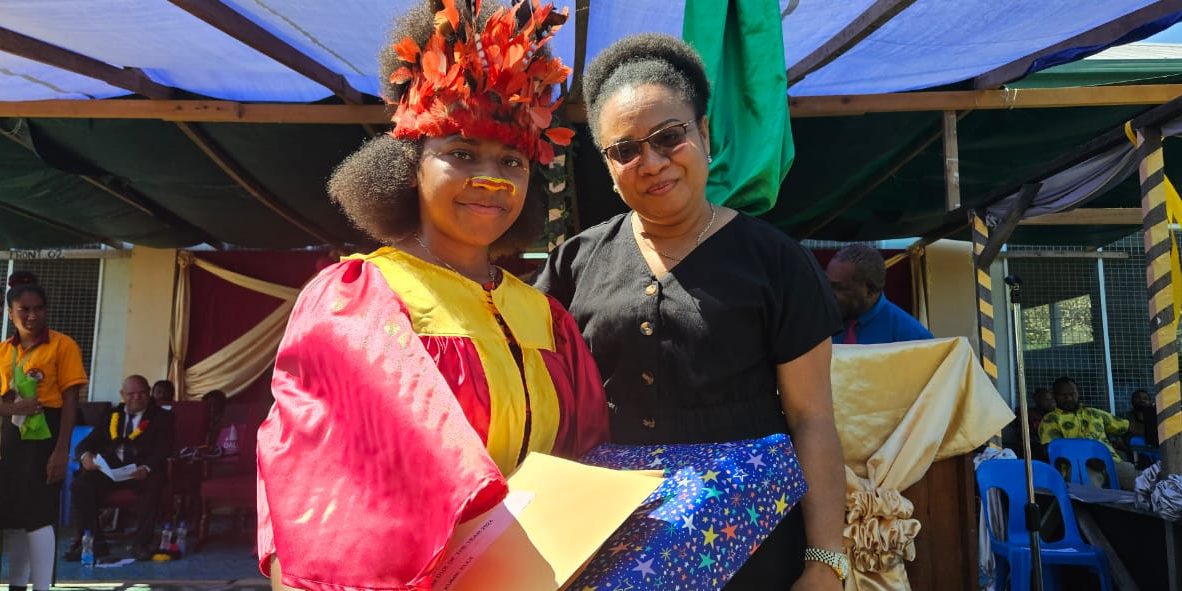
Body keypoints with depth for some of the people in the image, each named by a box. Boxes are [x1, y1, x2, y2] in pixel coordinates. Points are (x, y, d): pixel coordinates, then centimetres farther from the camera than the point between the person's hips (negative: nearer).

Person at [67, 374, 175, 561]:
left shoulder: (162, 417, 7)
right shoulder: (111, 415, 18)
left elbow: (163, 449, -7)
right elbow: (85, 444, 12)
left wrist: (146, 468, -29)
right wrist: (85, 455, -15)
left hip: (142, 472, -3)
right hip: (110, 469, 4)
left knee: (153, 483, -35)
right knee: (81, 483, -23)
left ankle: (141, 543, -23)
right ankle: (95, 541, -12)